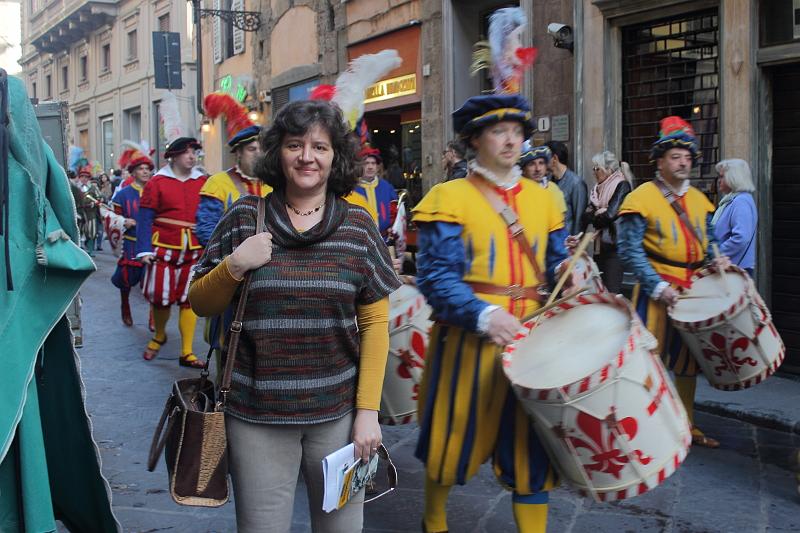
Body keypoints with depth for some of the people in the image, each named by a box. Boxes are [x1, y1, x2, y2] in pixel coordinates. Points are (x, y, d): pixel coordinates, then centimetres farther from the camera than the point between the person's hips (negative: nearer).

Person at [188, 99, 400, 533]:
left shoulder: (357, 225, 2)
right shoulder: (244, 217, 1)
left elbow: (375, 322, 2)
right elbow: (200, 304, 7)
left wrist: (368, 410, -3)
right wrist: (233, 266, -12)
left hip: (337, 412, 1)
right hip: (256, 416, 0)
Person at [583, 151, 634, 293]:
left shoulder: (622, 185, -7)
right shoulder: (598, 188, 16)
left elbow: (610, 215, -15)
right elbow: (586, 215, 11)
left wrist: (593, 217, 2)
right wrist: (598, 214, -9)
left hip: (614, 245, -7)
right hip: (600, 245, 8)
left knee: (612, 291, -11)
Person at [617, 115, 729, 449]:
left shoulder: (699, 200, 12)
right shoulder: (641, 198, -9)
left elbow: (709, 239, 23)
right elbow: (629, 250, -13)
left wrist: (716, 258, 0)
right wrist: (658, 287, -20)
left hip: (694, 289, 7)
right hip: (658, 291, -6)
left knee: (688, 360, 15)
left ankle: (687, 425, 27)